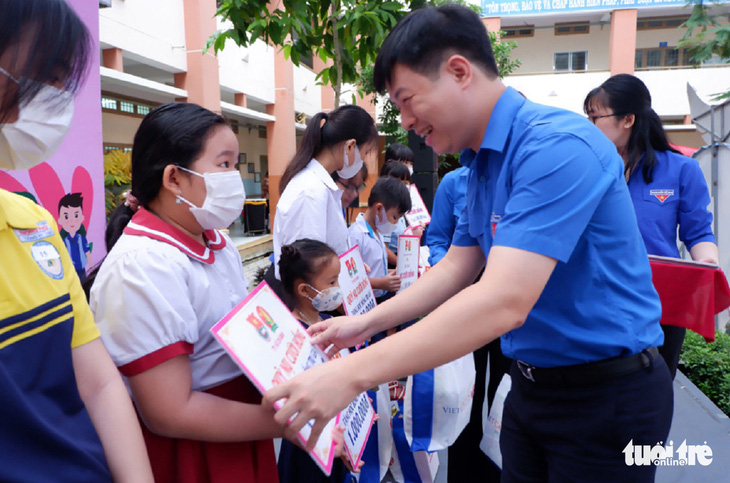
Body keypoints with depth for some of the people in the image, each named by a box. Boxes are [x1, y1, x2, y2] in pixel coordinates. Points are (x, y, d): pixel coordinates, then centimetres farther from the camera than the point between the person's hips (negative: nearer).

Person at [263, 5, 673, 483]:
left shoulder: (558, 146, -25)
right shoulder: (482, 164, 5)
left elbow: (504, 302, -33)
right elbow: (456, 269, 10)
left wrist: (351, 375, -33)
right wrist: (364, 324, 2)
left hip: (605, 393, -7)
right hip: (531, 384, 8)